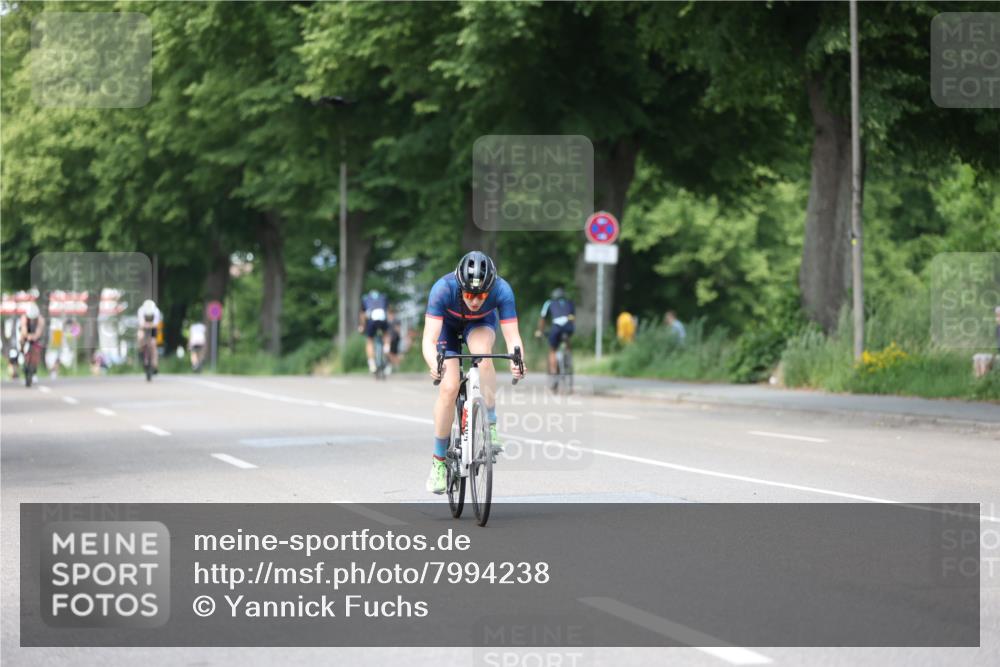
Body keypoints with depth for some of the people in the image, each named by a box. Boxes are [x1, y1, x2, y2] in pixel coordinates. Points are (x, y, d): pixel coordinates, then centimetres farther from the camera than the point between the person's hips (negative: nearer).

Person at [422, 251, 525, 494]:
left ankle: (491, 426, -23)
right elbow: (429, 339, -43)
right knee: (449, 388, -15)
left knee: (483, 354, -34)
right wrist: (434, 364, -63)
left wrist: (516, 361, -59)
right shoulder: (443, 288, -38)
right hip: (448, 325, 0)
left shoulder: (501, 290, -35)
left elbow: (512, 336, -37)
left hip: (481, 324, 0)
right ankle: (438, 461, 1)